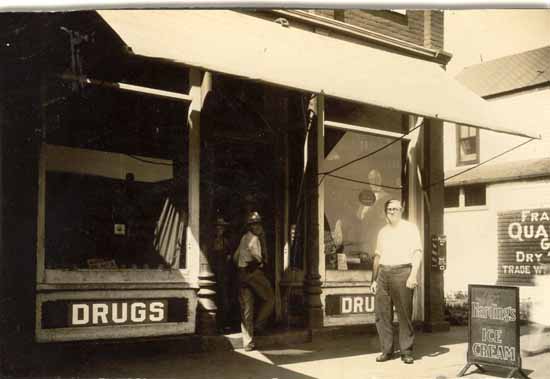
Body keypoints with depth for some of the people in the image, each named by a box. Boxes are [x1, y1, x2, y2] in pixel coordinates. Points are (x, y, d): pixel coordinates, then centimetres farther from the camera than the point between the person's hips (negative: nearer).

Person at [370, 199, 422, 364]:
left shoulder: (410, 228, 4)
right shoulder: (382, 231, 19)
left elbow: (418, 253, -4)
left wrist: (413, 275, -15)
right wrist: (374, 279, 16)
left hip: (402, 272, -5)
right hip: (383, 273, 5)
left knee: (404, 313, -3)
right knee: (382, 313, 1)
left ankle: (406, 352, 4)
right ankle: (386, 350, 9)